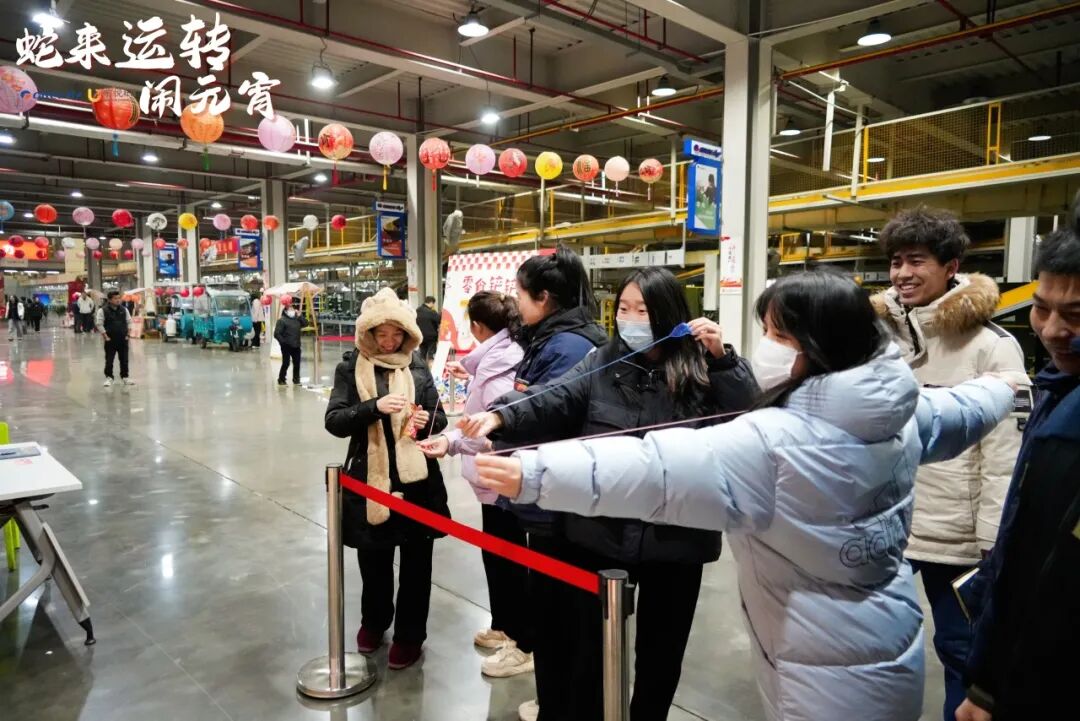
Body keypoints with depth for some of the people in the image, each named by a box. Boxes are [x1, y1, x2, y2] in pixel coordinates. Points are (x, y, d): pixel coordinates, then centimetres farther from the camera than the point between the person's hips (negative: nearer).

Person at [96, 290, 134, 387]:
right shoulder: (103, 310, -7)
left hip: (123, 339, 3)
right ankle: (108, 377, 12)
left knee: (124, 359, 9)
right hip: (110, 340, -3)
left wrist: (127, 334, 5)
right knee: (109, 360, 2)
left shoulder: (124, 309, 4)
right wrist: (105, 336, -10)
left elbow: (129, 322, 11)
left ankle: (124, 377, 19)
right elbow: (99, 324, -7)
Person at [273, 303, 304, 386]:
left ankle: (296, 379, 22)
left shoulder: (296, 319, 11)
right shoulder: (282, 320, -8)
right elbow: (277, 334, -12)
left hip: (296, 346, 6)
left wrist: (299, 316, -1)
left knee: (297, 363, 10)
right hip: (286, 346, -6)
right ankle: (281, 380, 11)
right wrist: (283, 342, -14)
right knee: (286, 363, -2)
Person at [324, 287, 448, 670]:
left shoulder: (418, 367, 3)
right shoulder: (350, 368, -1)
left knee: (416, 560, 8)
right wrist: (374, 407, -25)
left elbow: (440, 419, 7)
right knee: (372, 556, 16)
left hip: (417, 479, 0)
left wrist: (426, 421, -16)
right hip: (370, 478, 0)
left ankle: (410, 634, 28)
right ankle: (373, 621, 42)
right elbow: (334, 421, -9)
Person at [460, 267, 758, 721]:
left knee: (660, 653, 19)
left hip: (675, 538, 0)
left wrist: (722, 357, -18)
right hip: (602, 533, 1)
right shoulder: (602, 363, 0)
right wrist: (501, 416, -31)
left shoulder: (699, 368, -1)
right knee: (589, 650, 15)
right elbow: (553, 398, -15)